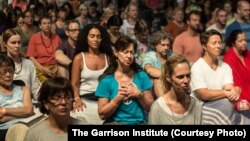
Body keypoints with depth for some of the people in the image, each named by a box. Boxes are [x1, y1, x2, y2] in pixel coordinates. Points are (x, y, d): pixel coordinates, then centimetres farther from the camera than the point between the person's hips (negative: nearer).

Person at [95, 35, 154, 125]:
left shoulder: (141, 75, 7)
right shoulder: (107, 79, 0)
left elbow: (150, 108, 9)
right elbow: (102, 114, -2)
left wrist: (139, 95, -7)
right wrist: (119, 97, -11)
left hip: (140, 122, 2)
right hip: (115, 122, -1)